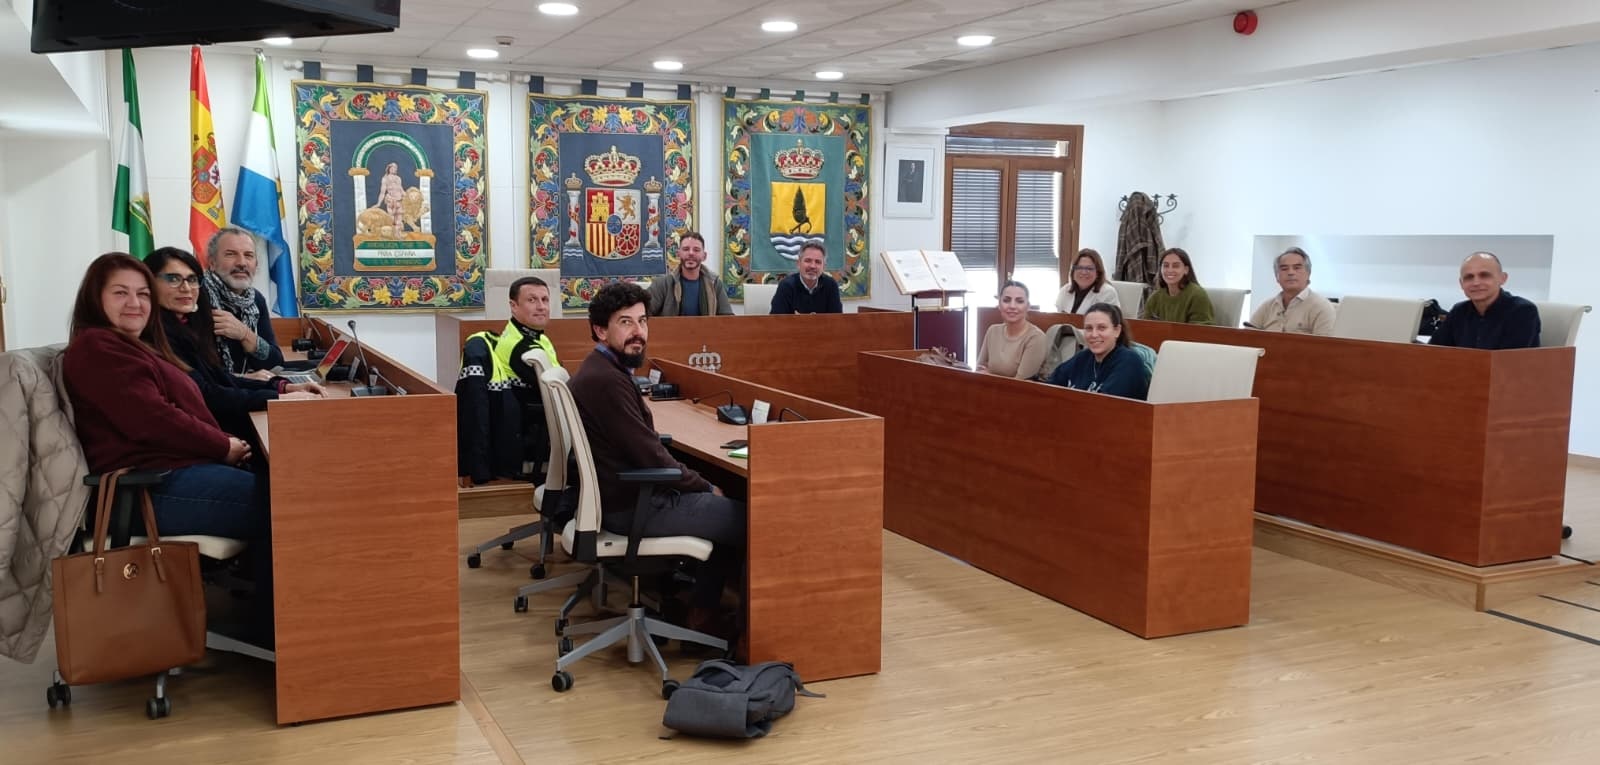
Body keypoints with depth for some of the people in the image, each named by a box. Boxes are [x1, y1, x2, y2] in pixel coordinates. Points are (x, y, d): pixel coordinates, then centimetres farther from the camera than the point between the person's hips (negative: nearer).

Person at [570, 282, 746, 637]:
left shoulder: (603, 370, 10)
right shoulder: (607, 381, -22)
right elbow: (653, 457, -22)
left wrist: (702, 484, 3)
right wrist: (707, 487, -7)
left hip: (625, 492, 10)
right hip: (631, 507, -10)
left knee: (731, 510, 19)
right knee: (747, 520, -5)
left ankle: (702, 610, 21)